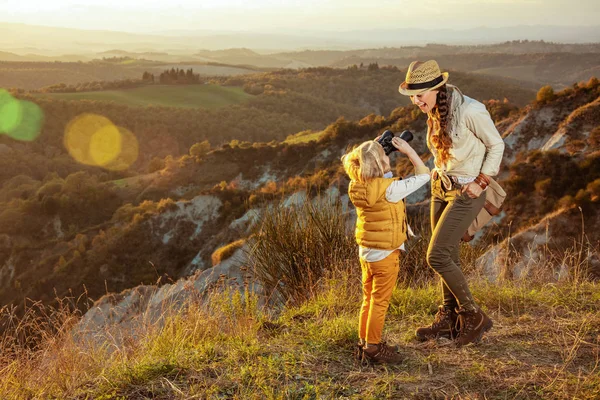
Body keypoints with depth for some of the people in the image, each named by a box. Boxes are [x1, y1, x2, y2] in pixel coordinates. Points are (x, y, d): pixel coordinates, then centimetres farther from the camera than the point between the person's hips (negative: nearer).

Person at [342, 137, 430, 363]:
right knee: (379, 302, 3)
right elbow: (423, 175, -16)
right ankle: (372, 347, 10)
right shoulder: (389, 188, -24)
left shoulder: (358, 182, -5)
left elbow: (348, 160, 17)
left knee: (368, 299, 19)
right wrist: (408, 151, -11)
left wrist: (368, 149, 6)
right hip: (385, 254, -8)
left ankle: (364, 341, 28)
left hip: (365, 251, 8)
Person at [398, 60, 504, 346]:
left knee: (436, 256, -10)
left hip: (465, 192, -8)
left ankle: (474, 317, 6)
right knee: (448, 257, 13)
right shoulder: (435, 112, 2)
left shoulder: (470, 111, -22)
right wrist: (438, 174, 4)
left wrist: (481, 181, -14)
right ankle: (449, 319, 27)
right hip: (441, 187, 8)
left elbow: (496, 145, -11)